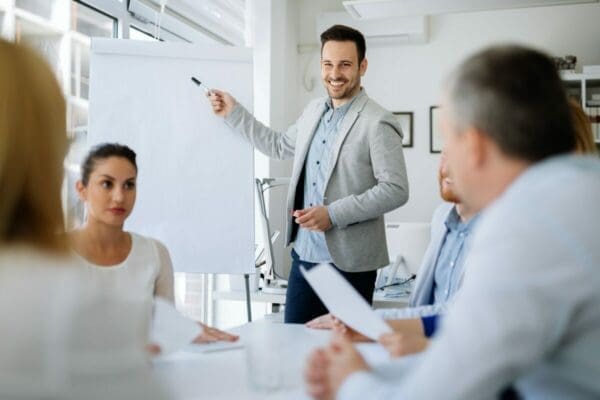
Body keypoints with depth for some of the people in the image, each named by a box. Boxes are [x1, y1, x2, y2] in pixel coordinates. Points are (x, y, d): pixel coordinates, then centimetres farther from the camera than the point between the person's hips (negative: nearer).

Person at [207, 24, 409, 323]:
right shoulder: (313, 111, 11)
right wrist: (233, 113, 23)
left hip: (349, 263, -6)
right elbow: (279, 146, 26)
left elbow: (396, 189, -16)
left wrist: (333, 215, -20)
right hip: (304, 254, 7)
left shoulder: (377, 123, -13)